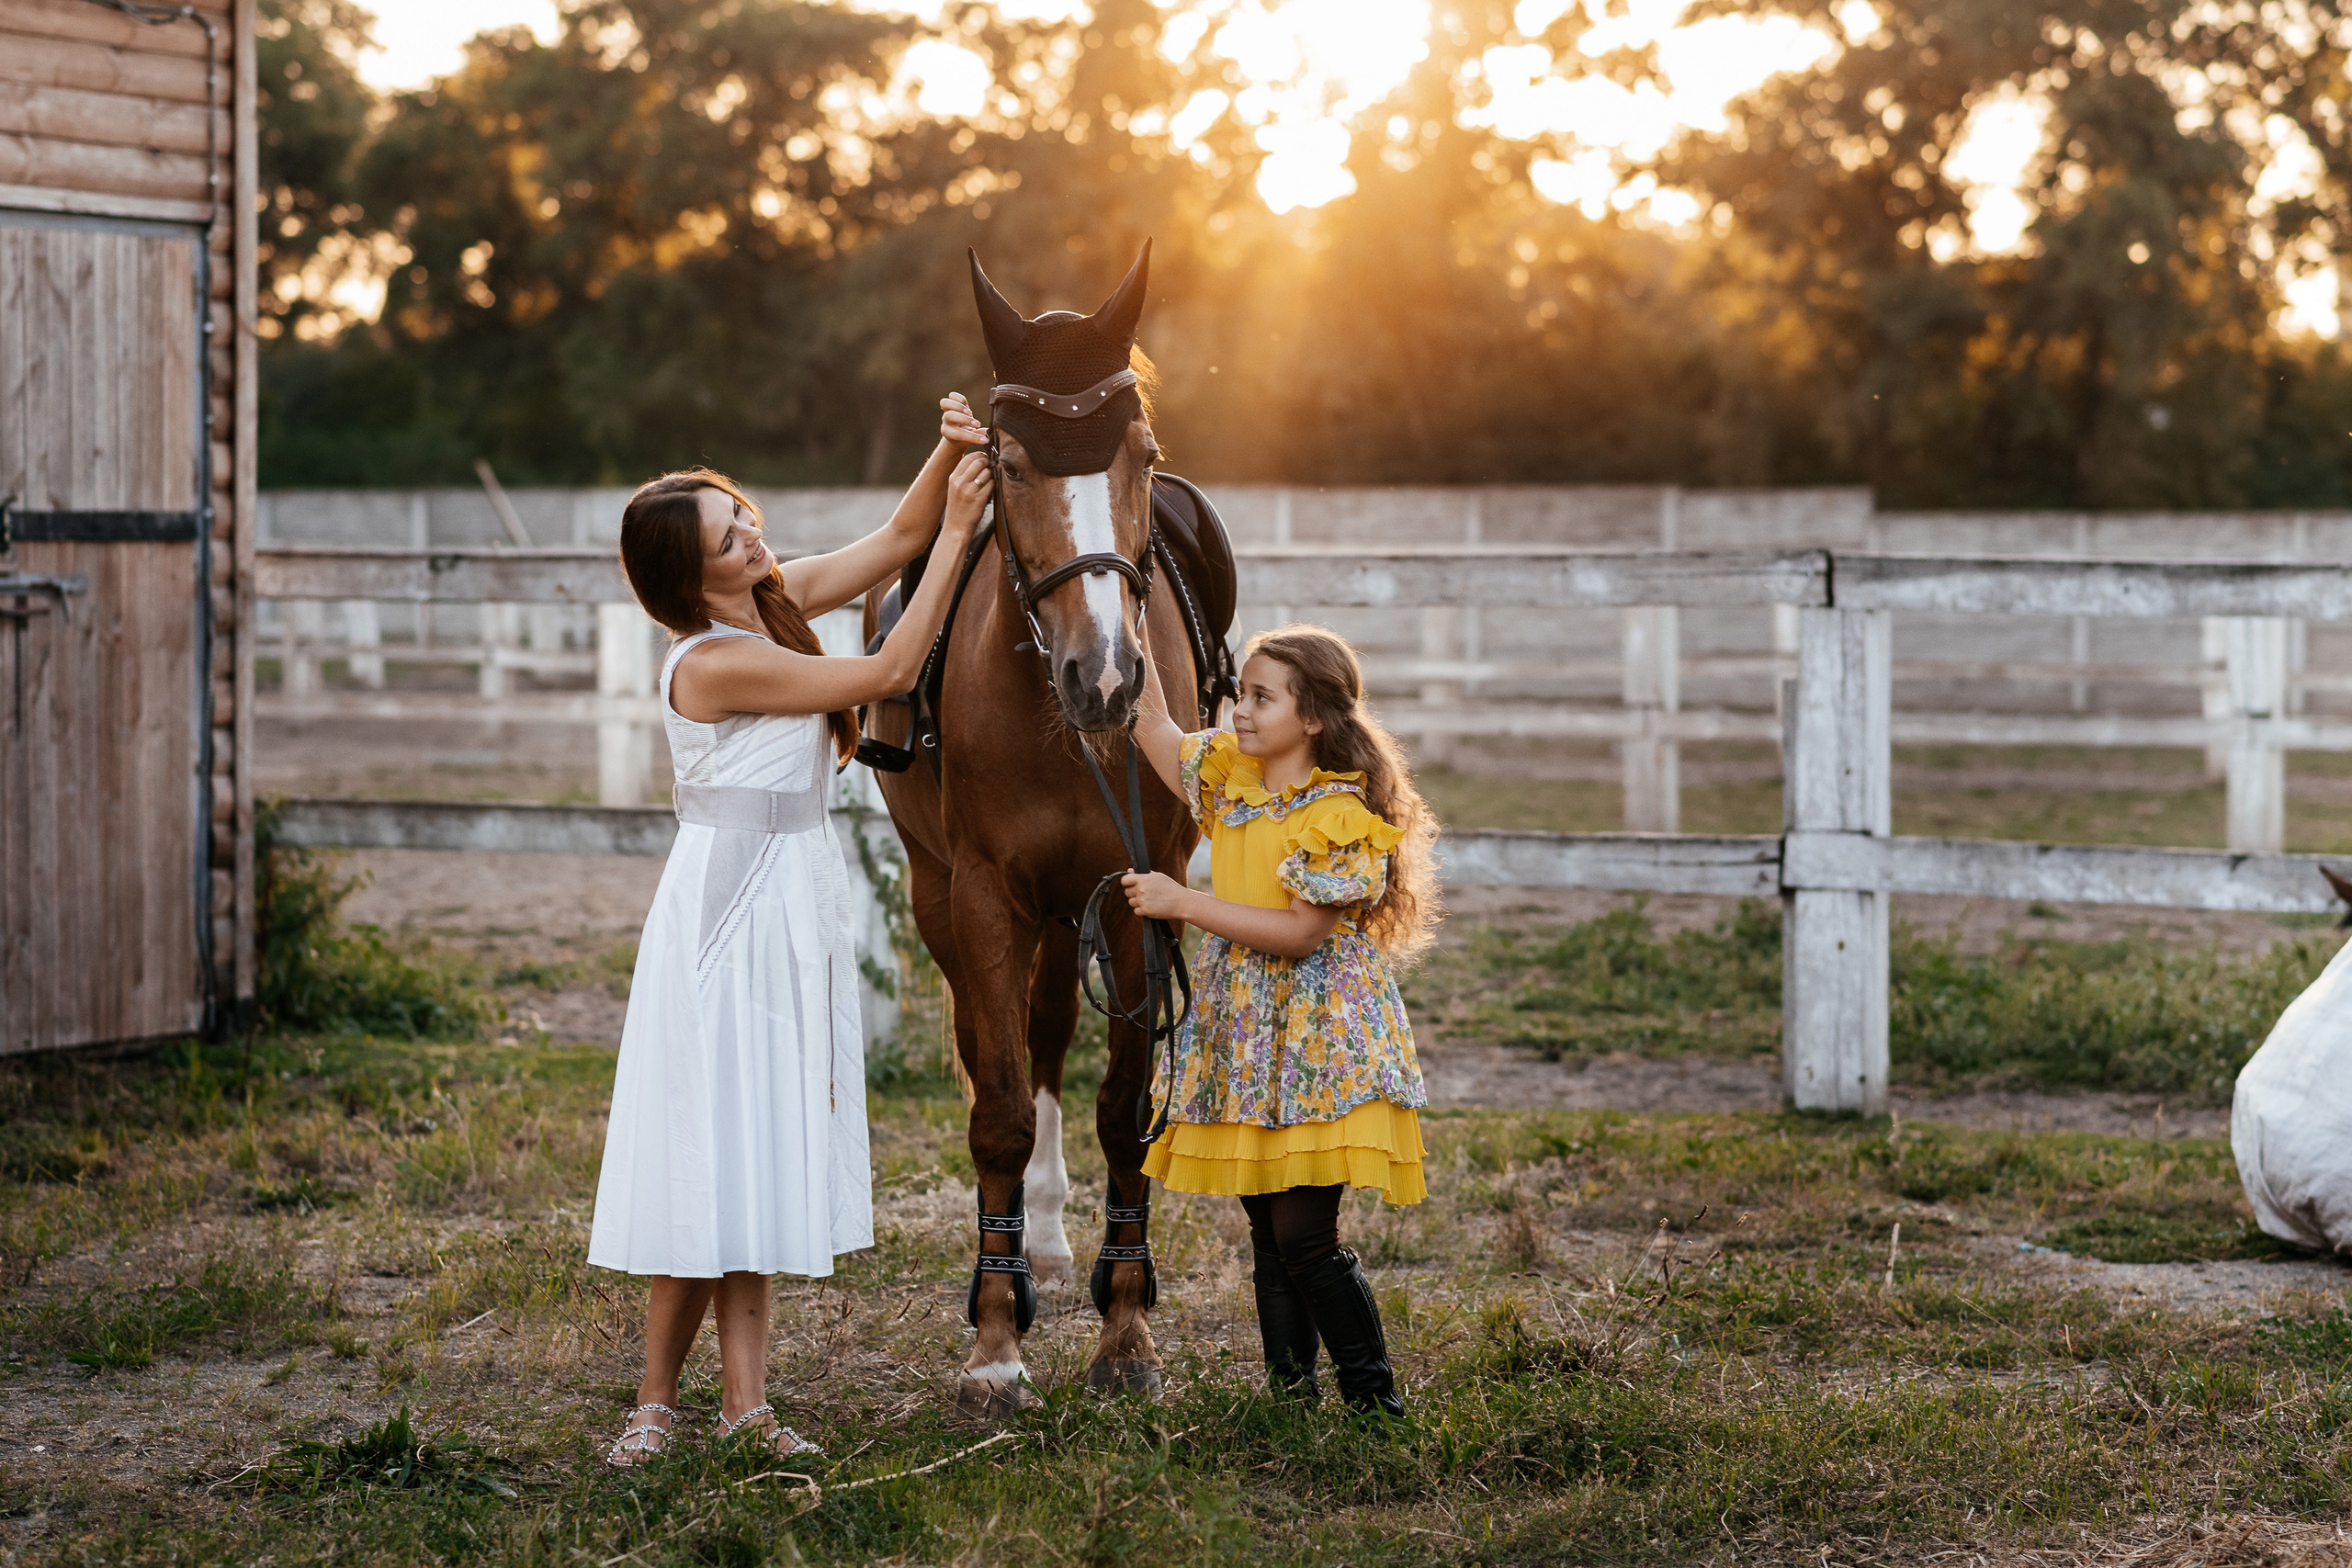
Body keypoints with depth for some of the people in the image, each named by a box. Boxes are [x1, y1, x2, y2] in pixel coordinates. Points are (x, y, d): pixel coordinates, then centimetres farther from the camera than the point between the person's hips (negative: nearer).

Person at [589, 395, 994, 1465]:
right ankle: (657, 1399, 5)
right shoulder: (714, 664, -20)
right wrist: (958, 532, -15)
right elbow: (889, 672, -16)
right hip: (732, 907, -9)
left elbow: (895, 541, 9)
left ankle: (744, 1401, 9)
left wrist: (947, 456, -10)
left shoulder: (776, 602, 5)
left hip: (795, 910, 9)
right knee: (714, 1147, -4)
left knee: (761, 1152, 7)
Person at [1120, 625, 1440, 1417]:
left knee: (1305, 1234, -11)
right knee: (1268, 1235, 10)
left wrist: (1183, 902, -17)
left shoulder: (1339, 815, -14)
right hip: (1244, 1037, 7)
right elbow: (1156, 730, 19)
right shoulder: (1232, 775, 8)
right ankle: (1289, 1388, 17)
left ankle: (1373, 1396, -2)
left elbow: (1299, 933, -19)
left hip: (1315, 1040, -7)